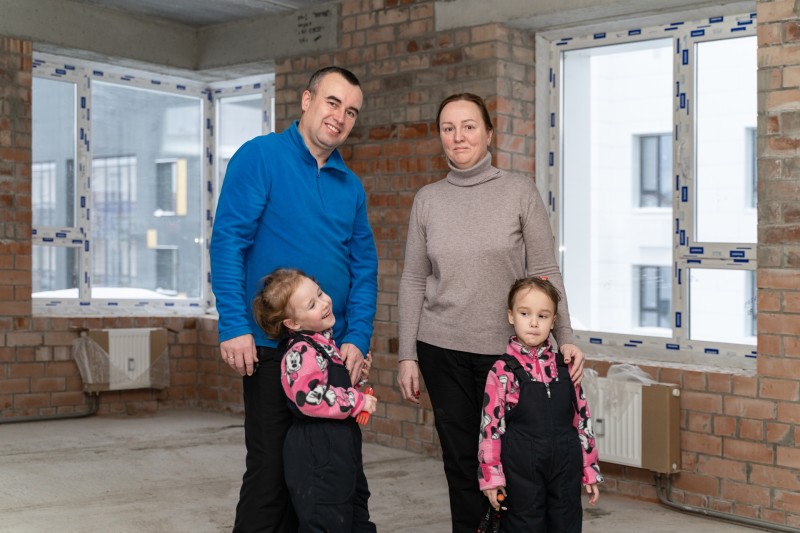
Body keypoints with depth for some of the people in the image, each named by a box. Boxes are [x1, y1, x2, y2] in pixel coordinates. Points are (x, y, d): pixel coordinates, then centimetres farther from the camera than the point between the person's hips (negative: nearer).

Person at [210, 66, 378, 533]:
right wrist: (235, 326, -18)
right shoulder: (261, 157, -5)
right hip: (271, 348, -5)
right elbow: (228, 241, -11)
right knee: (270, 469, 0)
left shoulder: (350, 185, 11)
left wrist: (358, 340, -2)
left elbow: (364, 269, 10)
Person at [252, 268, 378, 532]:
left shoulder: (326, 341, 11)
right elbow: (310, 398, -29)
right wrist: (357, 401, -20)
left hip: (342, 446, 10)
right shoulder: (302, 351, -19)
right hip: (318, 450, -10)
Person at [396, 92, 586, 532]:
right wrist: (407, 355, 3)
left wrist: (565, 338, -11)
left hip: (507, 348, -2)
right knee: (460, 460, 8)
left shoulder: (520, 191, -2)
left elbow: (545, 272, -2)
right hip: (443, 349, 2)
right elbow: (414, 282, 6)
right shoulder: (427, 199, 5)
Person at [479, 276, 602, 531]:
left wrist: (590, 470, 9)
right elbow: (491, 425, -7)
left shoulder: (565, 368, 3)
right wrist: (491, 475, -8)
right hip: (522, 471, -3)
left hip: (566, 465, 3)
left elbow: (582, 419, 9)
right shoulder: (503, 371, -7)